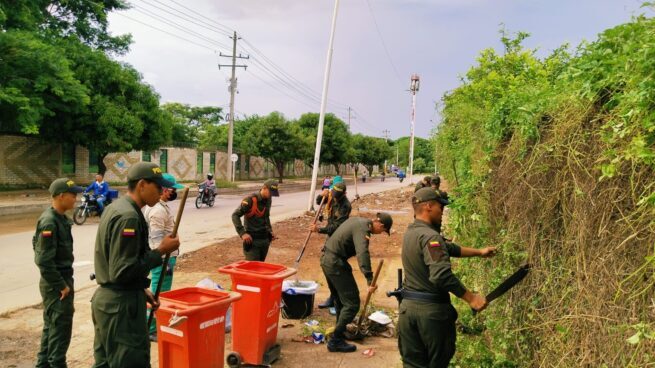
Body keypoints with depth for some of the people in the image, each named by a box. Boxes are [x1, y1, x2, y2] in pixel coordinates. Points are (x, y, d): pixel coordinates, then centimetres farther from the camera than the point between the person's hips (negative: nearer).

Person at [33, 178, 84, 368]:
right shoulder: (49, 222, -21)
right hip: (56, 284, -9)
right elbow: (44, 261, -23)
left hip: (61, 279, 9)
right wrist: (61, 285, -18)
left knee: (51, 326, 19)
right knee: (60, 327, 0)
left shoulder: (60, 218, 7)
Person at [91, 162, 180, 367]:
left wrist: (141, 290, 15)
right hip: (121, 305, -10)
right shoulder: (129, 216, -21)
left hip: (106, 299, 10)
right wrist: (160, 251, -17)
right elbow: (123, 272, -24)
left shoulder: (115, 208, 10)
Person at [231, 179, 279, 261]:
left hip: (265, 240, 7)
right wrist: (242, 233, -21)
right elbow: (235, 215, -14)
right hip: (252, 240, -7)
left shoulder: (268, 200, 7)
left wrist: (270, 231, 12)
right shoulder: (250, 200, -15)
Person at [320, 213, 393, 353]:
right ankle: (335, 341, -1)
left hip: (326, 258, 10)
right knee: (352, 303, -5)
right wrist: (370, 280, -41)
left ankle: (341, 331, 37)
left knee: (339, 299, 24)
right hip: (336, 263, -10)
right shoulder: (363, 229, -19)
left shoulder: (358, 220, 11)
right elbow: (362, 254, -35)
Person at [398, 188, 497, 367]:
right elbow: (442, 276, -30)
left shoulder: (411, 232, 9)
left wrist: (479, 252, 22)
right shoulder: (430, 237, -19)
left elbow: (448, 248, 17)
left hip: (408, 306, 7)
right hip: (432, 309, -7)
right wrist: (471, 298, -22)